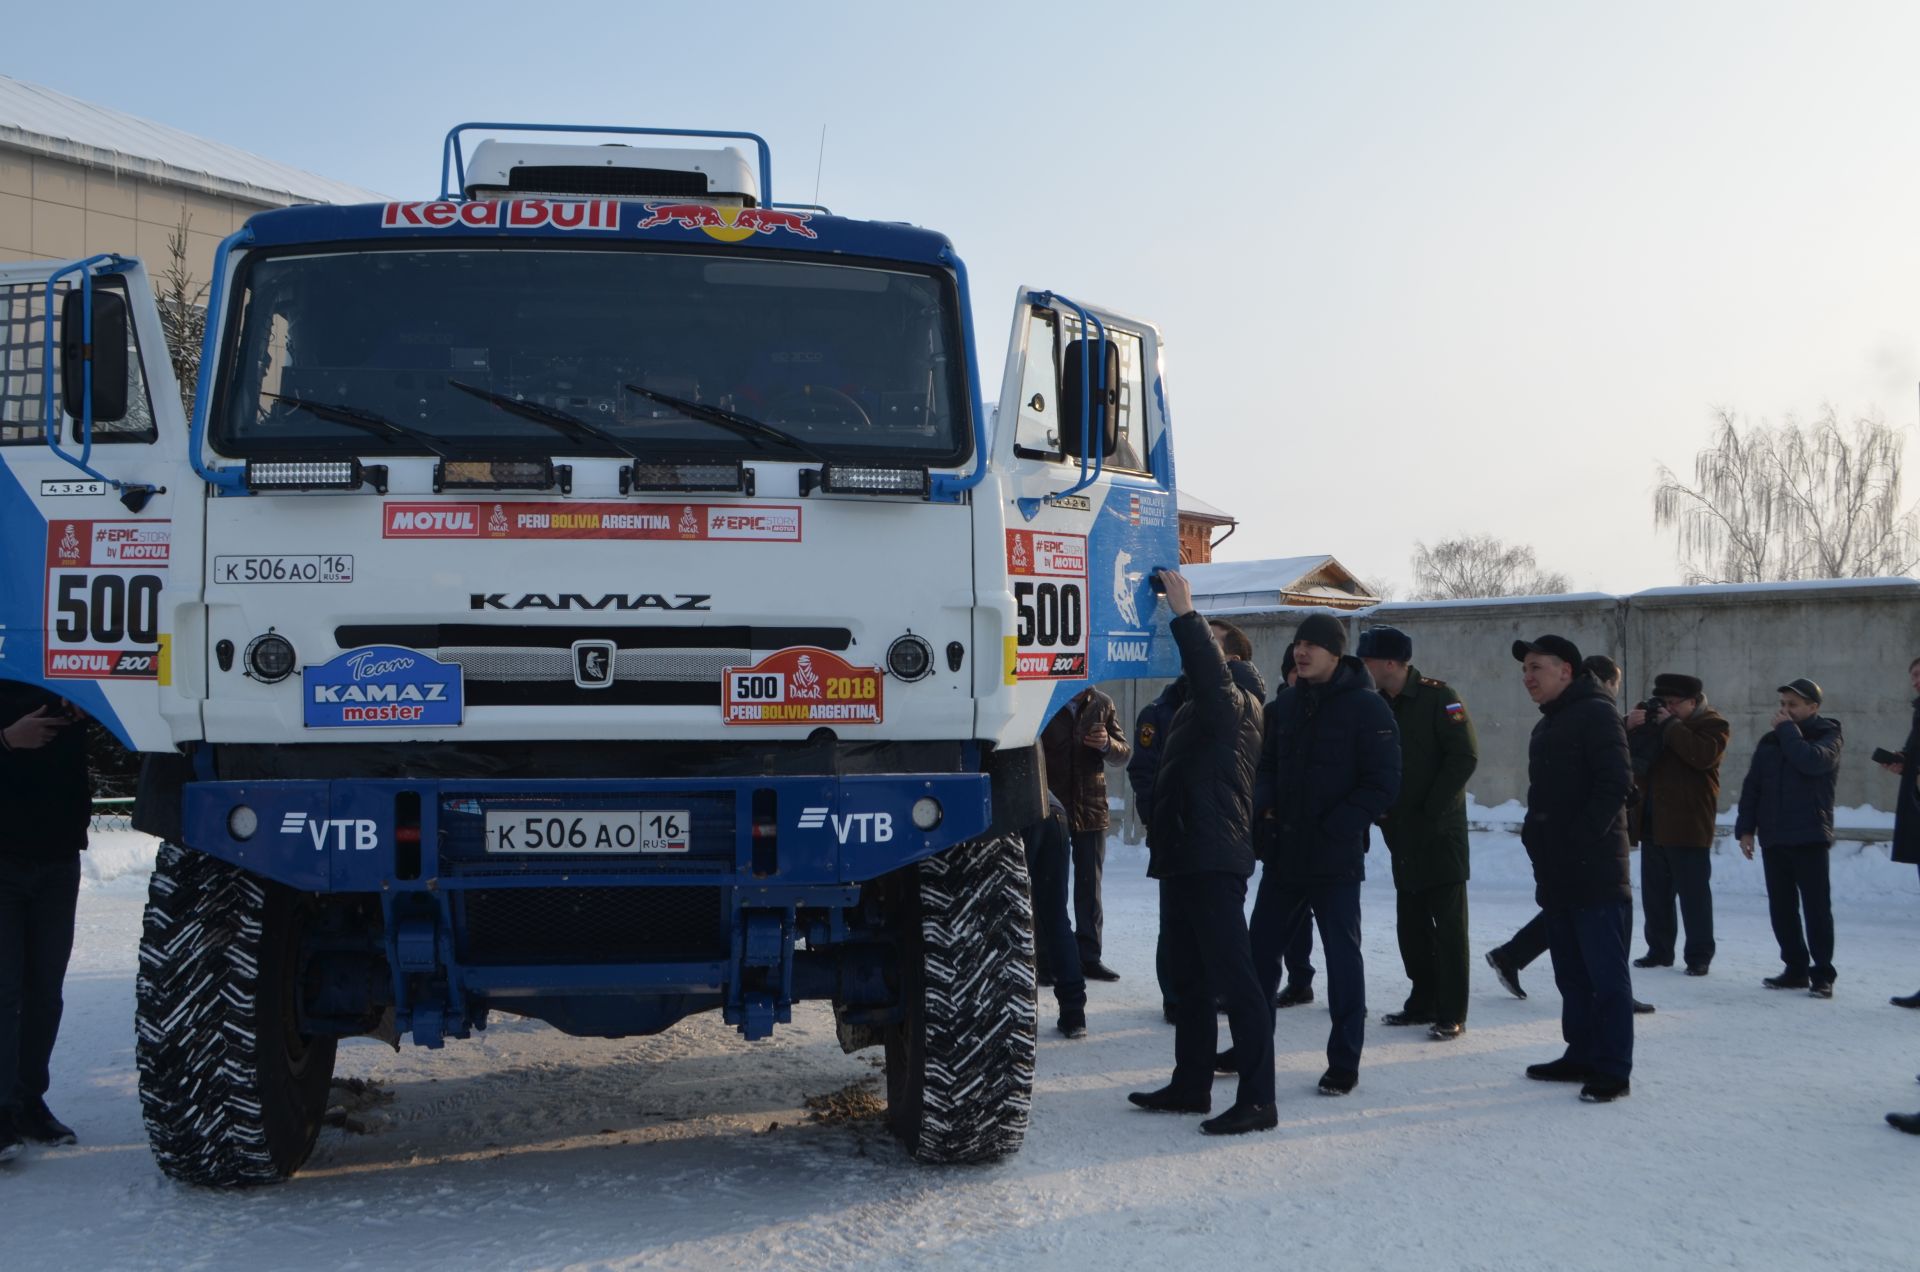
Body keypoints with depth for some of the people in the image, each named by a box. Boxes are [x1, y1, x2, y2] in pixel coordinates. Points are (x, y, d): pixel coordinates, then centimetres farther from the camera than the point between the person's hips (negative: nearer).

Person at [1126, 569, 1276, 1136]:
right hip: (1182, 857, 10)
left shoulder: (1234, 705, -11)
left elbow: (1211, 672, -29)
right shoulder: (1193, 708, 17)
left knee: (1235, 981, -9)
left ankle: (1257, 1099, -8)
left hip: (1213, 863, -10)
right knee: (1189, 981, 17)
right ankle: (1190, 1086, 26)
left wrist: (1186, 614, -28)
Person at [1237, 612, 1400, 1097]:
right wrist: (1264, 805, -2)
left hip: (1336, 858, -6)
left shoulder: (1367, 708, -8)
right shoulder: (1284, 705, 9)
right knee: (1261, 948, 12)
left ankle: (1344, 1060, 11)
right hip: (1282, 854, 6)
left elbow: (1381, 784, -11)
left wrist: (1334, 830, -16)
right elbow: (1265, 765, 18)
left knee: (1342, 955, 1)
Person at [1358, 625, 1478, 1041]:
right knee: (1411, 923, 11)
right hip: (1401, 832, 7)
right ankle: (1423, 1002, 22)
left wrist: (1431, 809, -16)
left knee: (1448, 923, -3)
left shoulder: (1436, 696, -10)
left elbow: (1465, 756, -15)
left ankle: (1451, 1014, 1)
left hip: (1440, 831, -7)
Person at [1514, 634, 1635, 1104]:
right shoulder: (1548, 726, 20)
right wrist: (1536, 836, 10)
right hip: (1557, 874, 10)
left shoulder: (1594, 714, -10)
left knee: (1606, 972, -5)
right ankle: (1582, 1055, 22)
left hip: (1595, 872, -10)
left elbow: (1615, 782, -19)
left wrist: (1582, 838, -20)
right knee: (1571, 972, 14)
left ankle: (1613, 1069, -2)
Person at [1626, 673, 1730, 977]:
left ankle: (1699, 955, 2)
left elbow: (1703, 755, -23)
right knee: (1654, 893, 11)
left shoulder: (1712, 724, -3)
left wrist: (1670, 725, -18)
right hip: (1651, 824, 7)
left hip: (1688, 826, -7)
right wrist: (1629, 726, -8)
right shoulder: (1653, 719, 17)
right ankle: (1659, 950, 19)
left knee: (1694, 893, -3)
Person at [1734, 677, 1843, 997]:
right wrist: (1745, 828, 5)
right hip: (1773, 838, 5)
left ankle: (1822, 974, 0)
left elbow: (1813, 761, -23)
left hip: (1810, 838, -5)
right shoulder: (1770, 742, 14)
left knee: (1816, 906, -4)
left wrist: (1788, 730, -12)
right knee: (1781, 907, 7)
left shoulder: (1827, 736, 0)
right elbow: (1751, 787, 13)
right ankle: (1796, 968, 16)